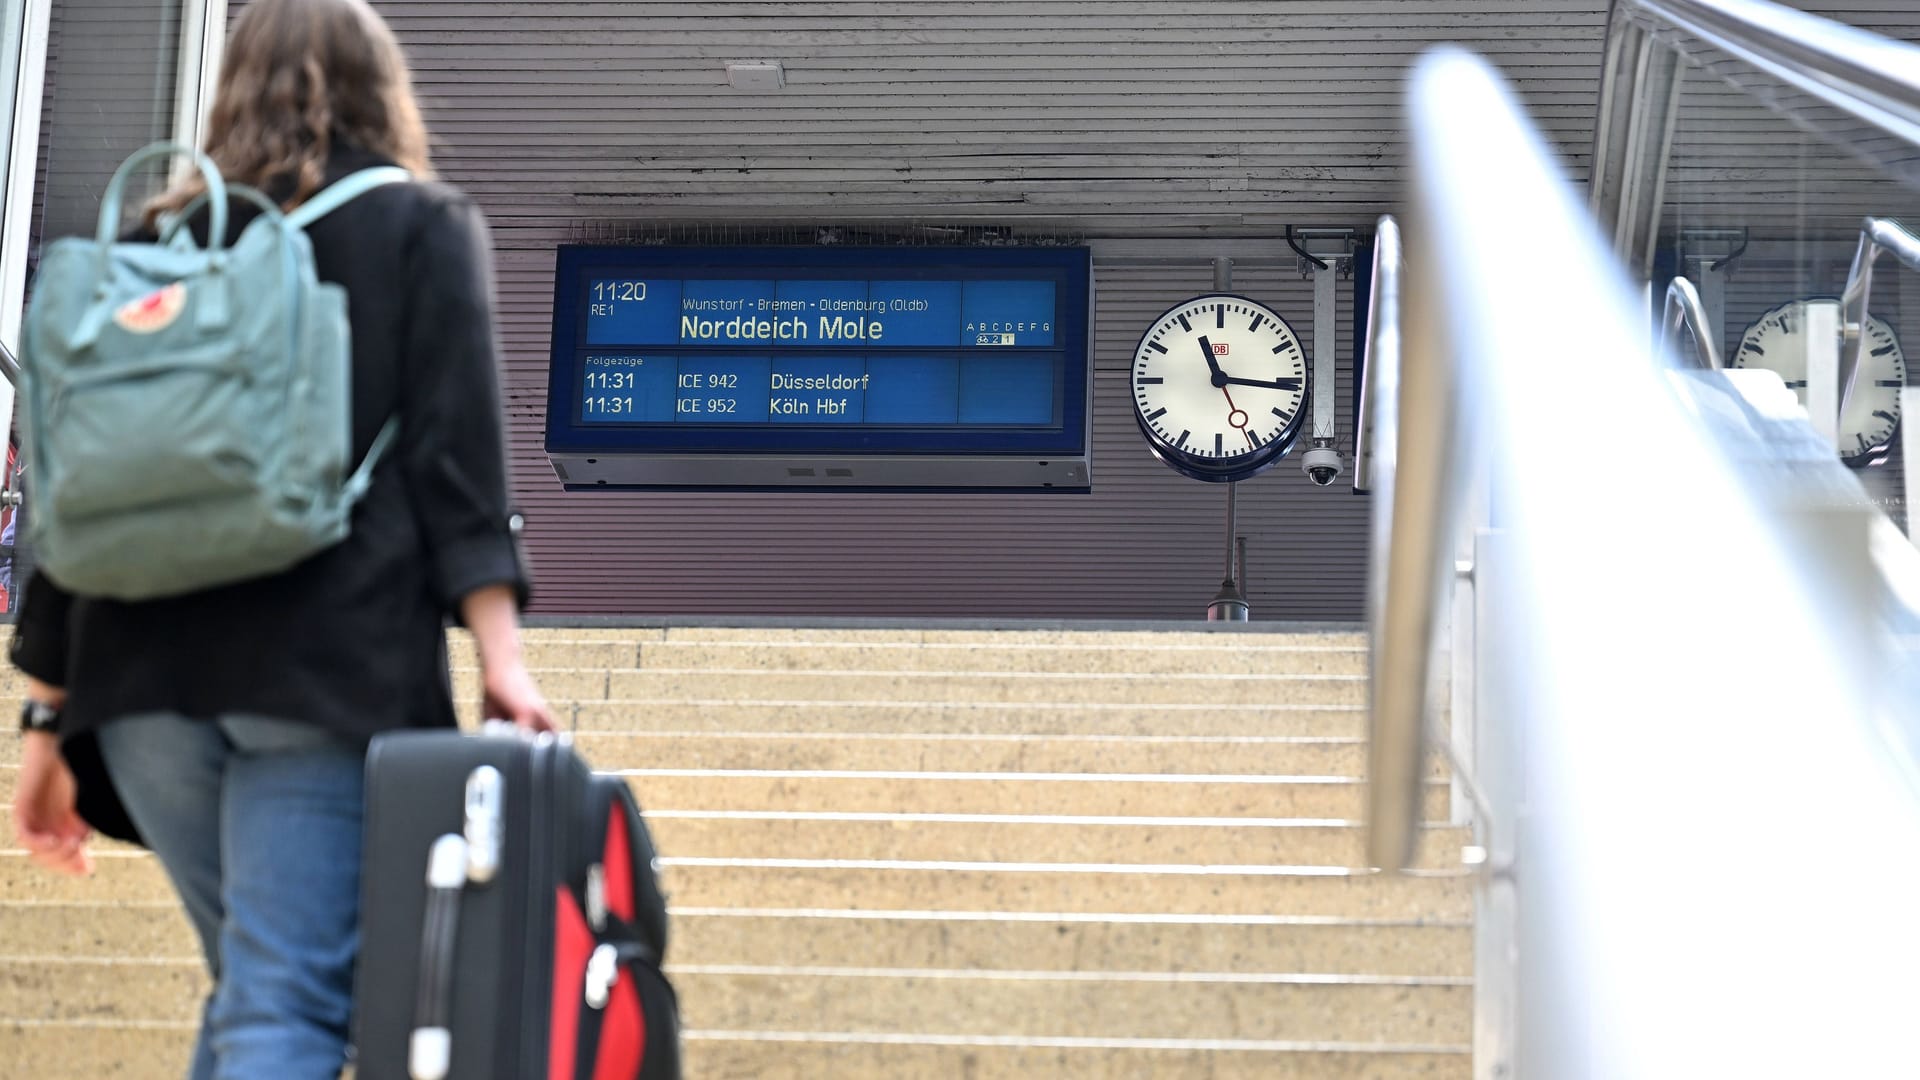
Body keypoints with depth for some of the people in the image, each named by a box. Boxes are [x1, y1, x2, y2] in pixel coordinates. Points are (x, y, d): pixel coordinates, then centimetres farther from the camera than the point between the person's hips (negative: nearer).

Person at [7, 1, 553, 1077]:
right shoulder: (425, 226, 9)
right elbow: (458, 448, -5)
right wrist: (499, 645, -10)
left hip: (144, 675, 4)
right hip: (333, 668, -4)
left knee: (252, 983, 18)